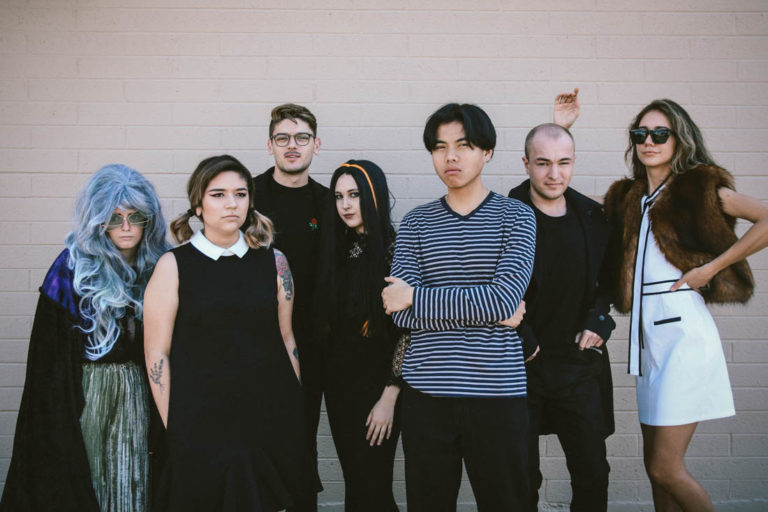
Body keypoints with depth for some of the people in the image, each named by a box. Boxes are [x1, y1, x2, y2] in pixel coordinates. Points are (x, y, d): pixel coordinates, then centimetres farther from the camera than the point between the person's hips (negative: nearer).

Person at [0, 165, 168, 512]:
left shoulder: (157, 265, 2)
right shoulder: (74, 267, -8)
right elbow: (51, 352, -8)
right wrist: (57, 415, -11)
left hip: (137, 391, 3)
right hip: (85, 390, -3)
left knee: (130, 481, 8)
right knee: (82, 482, 6)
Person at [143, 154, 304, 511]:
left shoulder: (273, 262, 5)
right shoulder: (173, 265, -3)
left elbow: (286, 339, 10)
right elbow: (157, 354, -3)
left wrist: (294, 413, 8)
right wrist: (173, 428, -5)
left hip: (268, 420, 3)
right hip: (201, 426, -3)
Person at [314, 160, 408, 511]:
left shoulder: (395, 250, -11)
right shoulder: (339, 250, 8)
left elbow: (408, 330, -14)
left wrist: (389, 397, -16)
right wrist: (330, 381, 7)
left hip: (376, 387, -6)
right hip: (339, 383, 6)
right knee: (354, 481, 14)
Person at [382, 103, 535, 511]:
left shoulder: (515, 217, 2)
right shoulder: (415, 223, 7)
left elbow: (506, 297, -14)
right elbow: (401, 314, -5)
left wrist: (415, 298, -10)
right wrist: (492, 313, -10)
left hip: (498, 392, -1)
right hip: (426, 393, 2)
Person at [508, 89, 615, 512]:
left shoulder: (592, 216, 7)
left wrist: (597, 322, 3)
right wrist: (524, 343, -11)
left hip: (580, 362, 4)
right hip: (521, 362, -4)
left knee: (593, 476, 11)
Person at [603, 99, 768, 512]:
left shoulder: (697, 188, -2)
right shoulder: (628, 198, 16)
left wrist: (712, 267, -13)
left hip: (682, 329, -7)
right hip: (648, 336, 7)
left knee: (666, 469, -7)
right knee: (656, 468, 10)